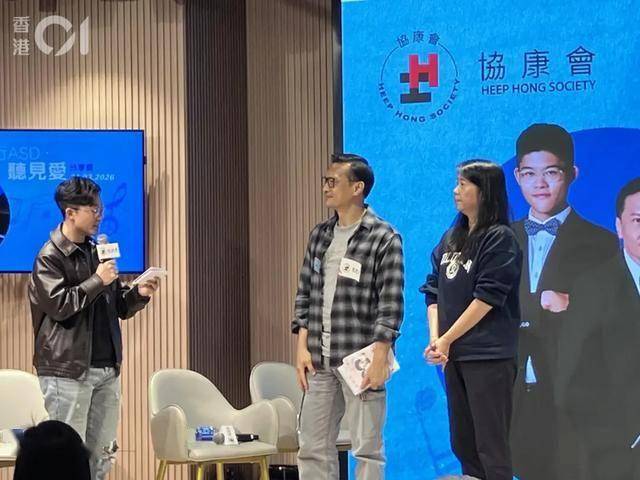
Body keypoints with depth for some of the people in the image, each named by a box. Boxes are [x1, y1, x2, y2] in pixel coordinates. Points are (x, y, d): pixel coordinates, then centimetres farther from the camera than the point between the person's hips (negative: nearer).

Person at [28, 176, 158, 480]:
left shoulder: (97, 251, 16)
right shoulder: (49, 258, -6)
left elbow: (119, 307, 20)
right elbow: (58, 305, -18)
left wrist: (138, 295, -1)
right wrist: (97, 281, -15)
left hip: (106, 369, 7)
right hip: (68, 371, -7)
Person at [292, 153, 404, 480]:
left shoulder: (384, 239, -7)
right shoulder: (320, 235, 12)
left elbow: (390, 305, -10)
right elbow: (305, 294, 14)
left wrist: (378, 359, -15)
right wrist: (303, 348, 6)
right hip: (319, 360, 6)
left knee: (367, 448, 0)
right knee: (312, 447, 8)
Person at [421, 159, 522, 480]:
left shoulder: (500, 238, -8)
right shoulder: (451, 238, 13)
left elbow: (486, 298, -13)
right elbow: (433, 290, 10)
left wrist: (447, 340, -11)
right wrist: (434, 339, -4)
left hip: (489, 357, -7)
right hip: (454, 356, 7)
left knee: (490, 446, -5)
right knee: (462, 443, 11)